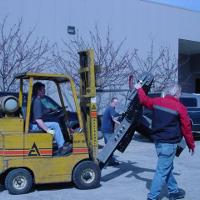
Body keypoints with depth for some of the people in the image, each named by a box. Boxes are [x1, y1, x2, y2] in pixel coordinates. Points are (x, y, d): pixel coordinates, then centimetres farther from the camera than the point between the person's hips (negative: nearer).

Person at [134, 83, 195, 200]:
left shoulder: (157, 102, 1)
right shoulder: (180, 107, -13)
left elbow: (144, 100, 20)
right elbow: (186, 128, -7)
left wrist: (139, 88, 38)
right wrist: (191, 144, 5)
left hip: (158, 141, 7)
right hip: (169, 143, -7)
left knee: (168, 167, 21)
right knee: (162, 171, -3)